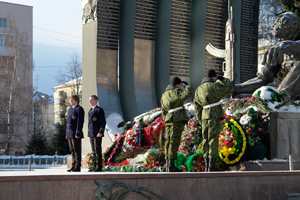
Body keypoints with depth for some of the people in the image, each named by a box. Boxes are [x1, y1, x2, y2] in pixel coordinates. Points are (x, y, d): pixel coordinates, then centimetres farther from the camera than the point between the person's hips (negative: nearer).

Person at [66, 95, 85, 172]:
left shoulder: (79, 109, -7)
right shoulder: (70, 109, 21)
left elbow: (80, 121, -14)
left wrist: (78, 133, -20)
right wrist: (67, 133, 17)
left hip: (76, 134, -9)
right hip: (70, 133, 9)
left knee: (77, 150, -6)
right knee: (72, 150, 10)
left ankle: (77, 167, -4)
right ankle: (73, 166, 14)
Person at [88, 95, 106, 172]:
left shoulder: (99, 110, -5)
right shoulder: (90, 111, 19)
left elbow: (103, 122, -11)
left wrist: (100, 132, -19)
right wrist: (89, 133, 18)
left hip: (97, 134, -8)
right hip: (91, 134, 8)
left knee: (98, 151, -7)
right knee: (94, 151, 8)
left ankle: (99, 167, -5)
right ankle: (95, 167, 10)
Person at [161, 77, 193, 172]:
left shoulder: (164, 95, 18)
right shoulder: (176, 92, -6)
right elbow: (188, 93, -21)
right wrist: (187, 85, -2)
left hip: (168, 120, 8)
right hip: (177, 119, -8)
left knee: (169, 142, 6)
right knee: (174, 142, -10)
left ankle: (168, 165, 6)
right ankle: (171, 165, -13)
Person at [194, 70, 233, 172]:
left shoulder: (198, 89, 13)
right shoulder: (214, 86, -6)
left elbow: (197, 106, 13)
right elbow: (230, 88, 1)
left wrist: (201, 120, 16)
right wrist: (223, 79, 18)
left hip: (204, 116, 6)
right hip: (215, 115, -6)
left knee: (206, 140, 9)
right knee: (213, 140, -6)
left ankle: (207, 165, 9)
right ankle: (212, 166, -8)